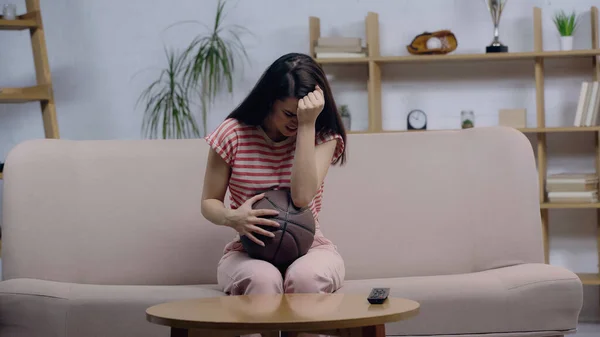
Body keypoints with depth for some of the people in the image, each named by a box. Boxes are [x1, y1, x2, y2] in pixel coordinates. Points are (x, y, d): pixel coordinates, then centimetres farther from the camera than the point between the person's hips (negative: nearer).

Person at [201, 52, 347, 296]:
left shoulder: (323, 136, -3)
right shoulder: (233, 134, -4)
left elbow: (303, 196, -20)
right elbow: (209, 202, 3)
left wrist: (308, 125, -22)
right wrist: (231, 218, -22)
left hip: (310, 248, 0)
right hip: (248, 252, 0)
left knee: (305, 277, -37)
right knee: (262, 279, -37)